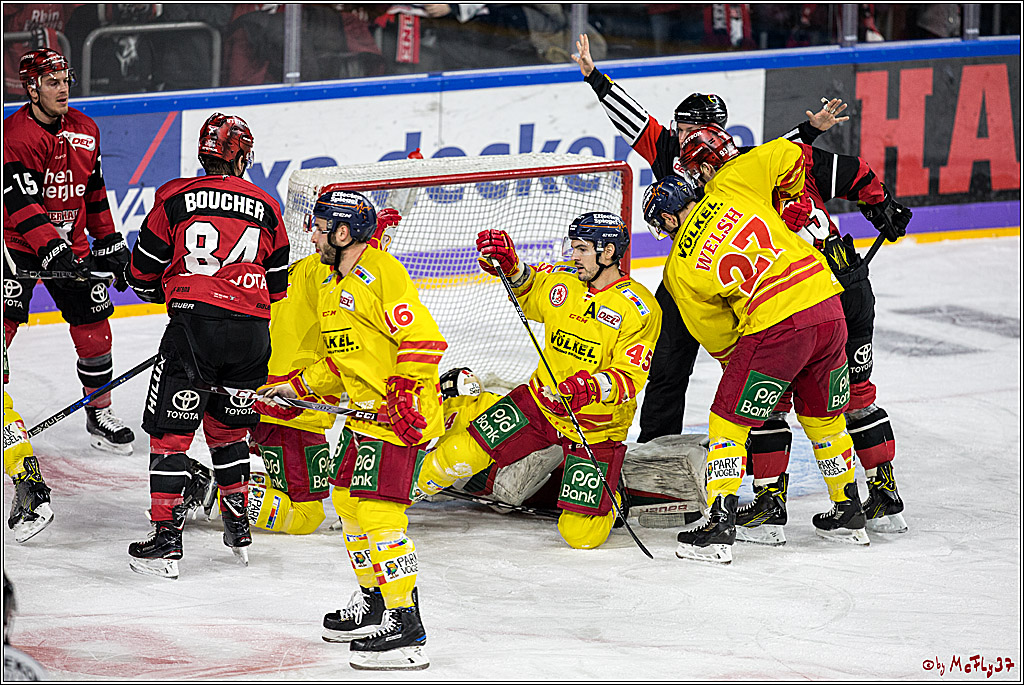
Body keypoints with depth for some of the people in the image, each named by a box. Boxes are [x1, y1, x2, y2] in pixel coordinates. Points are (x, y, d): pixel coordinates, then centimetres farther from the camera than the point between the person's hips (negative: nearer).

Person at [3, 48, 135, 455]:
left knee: (93, 323, 3)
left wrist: (109, 244, 14)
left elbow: (94, 193, 16)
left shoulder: (84, 131, 4)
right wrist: (53, 250, -33)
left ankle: (99, 413, 16)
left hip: (70, 242, 6)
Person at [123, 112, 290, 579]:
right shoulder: (266, 208, 12)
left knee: (170, 430, 1)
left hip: (194, 324, -3)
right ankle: (238, 526, 25)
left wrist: (166, 292, 31)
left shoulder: (175, 198, 3)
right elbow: (279, 284, 19)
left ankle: (166, 540, -6)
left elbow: (143, 273, 10)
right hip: (251, 331, 3)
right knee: (229, 426, 22)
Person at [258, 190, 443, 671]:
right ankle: (374, 602, 33)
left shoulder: (381, 273, -15)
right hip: (366, 413, 11)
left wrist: (404, 395, -26)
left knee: (377, 510, -15)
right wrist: (295, 389, 15)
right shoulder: (332, 290, 17)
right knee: (348, 500, 18)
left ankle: (405, 627, -15)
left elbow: (421, 339, -22)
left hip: (403, 414, -11)